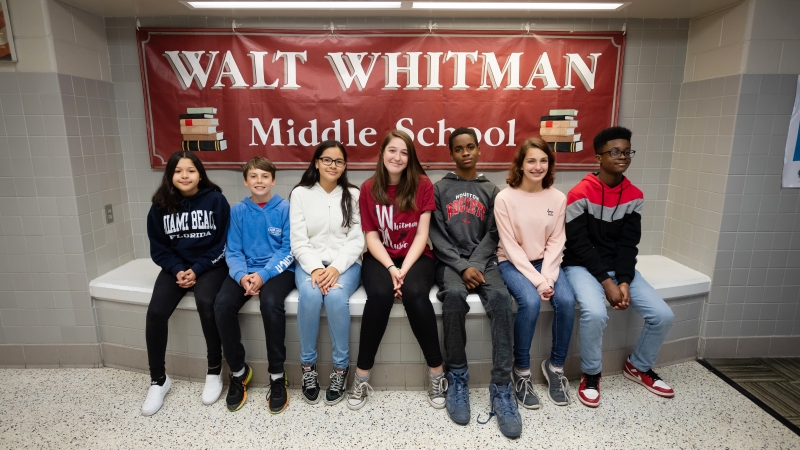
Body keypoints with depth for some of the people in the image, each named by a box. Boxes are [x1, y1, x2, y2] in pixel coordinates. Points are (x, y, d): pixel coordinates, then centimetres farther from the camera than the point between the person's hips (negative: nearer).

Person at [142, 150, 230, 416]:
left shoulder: (215, 200, -7)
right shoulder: (161, 205, 2)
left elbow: (223, 242, -6)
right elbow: (158, 247, 6)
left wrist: (197, 269, -14)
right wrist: (178, 270, -10)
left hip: (210, 266, -3)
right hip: (176, 267, 3)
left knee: (206, 303, -31)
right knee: (156, 313, -19)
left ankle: (215, 371, -10)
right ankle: (158, 380, 3)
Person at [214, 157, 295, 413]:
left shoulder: (285, 209, -2)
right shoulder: (238, 211, 7)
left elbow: (288, 250, -6)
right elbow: (233, 251, 4)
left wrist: (263, 274, -20)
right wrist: (241, 275, -16)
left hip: (278, 270, -3)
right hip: (245, 271, 3)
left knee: (271, 303, -34)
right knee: (222, 304, -25)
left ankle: (277, 375, -15)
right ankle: (238, 372, -3)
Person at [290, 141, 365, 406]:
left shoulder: (353, 195, 6)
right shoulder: (300, 194, 6)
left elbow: (356, 241, -2)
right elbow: (298, 241, -2)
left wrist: (336, 268, -18)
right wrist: (315, 268, -18)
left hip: (345, 263, 0)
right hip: (310, 263, 1)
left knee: (336, 297, -32)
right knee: (310, 295, -32)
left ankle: (341, 367, -12)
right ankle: (307, 365, -11)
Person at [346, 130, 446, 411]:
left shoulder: (422, 185, -2)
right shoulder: (368, 189, 0)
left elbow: (421, 235, -7)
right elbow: (371, 237, -3)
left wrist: (405, 270, -19)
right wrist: (391, 268, -19)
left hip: (416, 257, 0)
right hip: (380, 258, 1)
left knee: (415, 293, -31)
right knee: (380, 294, -31)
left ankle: (436, 372, -13)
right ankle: (362, 374, -14)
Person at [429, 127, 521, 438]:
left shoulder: (491, 191, 16)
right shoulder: (439, 189, 10)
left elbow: (491, 235, 6)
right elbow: (437, 235, 0)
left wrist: (476, 266, -12)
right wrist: (462, 267, -13)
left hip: (482, 261, 2)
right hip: (450, 261, -1)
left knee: (501, 298, -30)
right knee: (454, 295, -34)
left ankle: (501, 387, -24)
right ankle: (457, 377, -17)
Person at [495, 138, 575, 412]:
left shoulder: (558, 198, 0)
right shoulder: (505, 198, -12)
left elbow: (556, 242, -1)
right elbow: (510, 246, -13)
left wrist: (547, 277, -15)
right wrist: (536, 281, -19)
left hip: (545, 262, 4)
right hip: (513, 263, -3)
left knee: (566, 301, -23)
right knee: (530, 301, -30)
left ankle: (555, 366, 1)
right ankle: (521, 371, -8)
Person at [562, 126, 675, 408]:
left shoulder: (634, 196, 2)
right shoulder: (580, 194, -14)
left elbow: (628, 244, -2)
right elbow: (578, 245, -16)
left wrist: (624, 281, -16)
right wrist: (606, 282, -20)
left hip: (619, 266, 6)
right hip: (583, 266, -5)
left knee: (663, 315, -7)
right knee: (595, 313, -31)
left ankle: (638, 367, 22)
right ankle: (591, 375, -3)